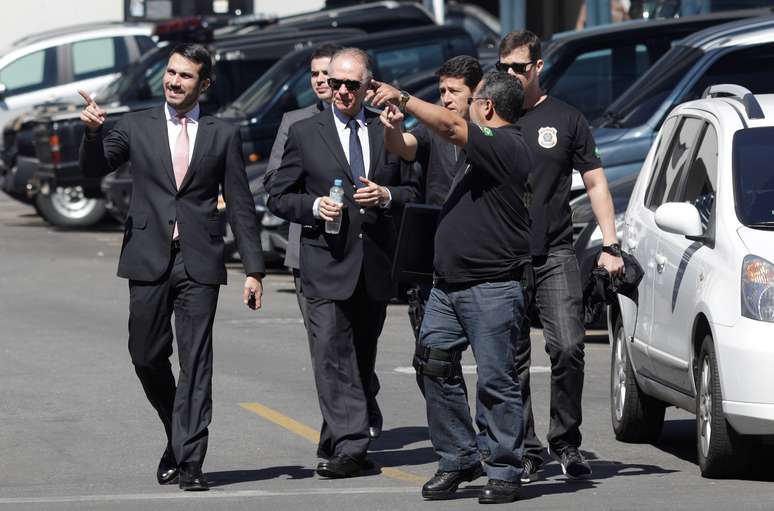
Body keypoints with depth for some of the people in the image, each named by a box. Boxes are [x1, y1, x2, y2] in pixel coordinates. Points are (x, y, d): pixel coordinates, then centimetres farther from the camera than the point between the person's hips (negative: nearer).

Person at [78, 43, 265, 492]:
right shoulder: (137, 126, 8)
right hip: (149, 259, 1)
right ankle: (180, 434, 26)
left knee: (195, 362, -5)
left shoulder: (223, 136, 7)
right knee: (147, 357, 4)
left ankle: (190, 460, -5)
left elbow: (241, 206, 7)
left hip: (199, 262, -1)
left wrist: (254, 270, 3)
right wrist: (93, 133, -24)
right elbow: (96, 167, -2)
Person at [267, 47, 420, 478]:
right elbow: (280, 197, 6)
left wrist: (386, 196, -8)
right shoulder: (305, 133, 5)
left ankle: (338, 445, 20)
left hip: (376, 264, 3)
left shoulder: (389, 132, 10)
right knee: (333, 357, -14)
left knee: (362, 359, 10)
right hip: (328, 264, -3)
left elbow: (415, 191, 12)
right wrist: (314, 207, -13)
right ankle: (349, 447, -19)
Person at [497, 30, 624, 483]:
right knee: (512, 360, 0)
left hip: (555, 255, -1)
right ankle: (526, 451, 7)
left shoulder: (566, 119, 8)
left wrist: (611, 246, 2)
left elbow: (595, 182, 10)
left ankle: (567, 442, 1)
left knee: (568, 348, -13)